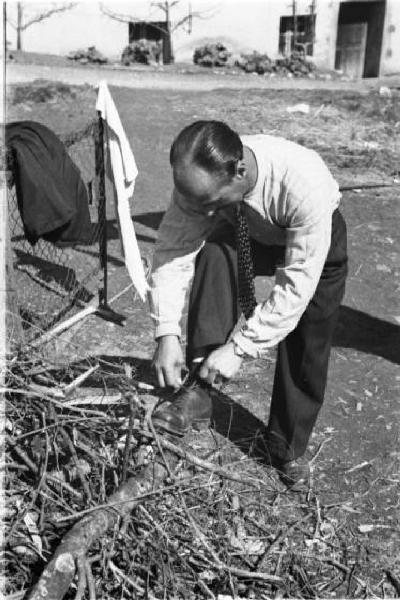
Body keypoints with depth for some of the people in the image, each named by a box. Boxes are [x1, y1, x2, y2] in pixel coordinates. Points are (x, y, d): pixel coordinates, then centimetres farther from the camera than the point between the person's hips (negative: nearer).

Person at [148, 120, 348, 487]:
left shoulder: (305, 183, -44)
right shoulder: (201, 180, -32)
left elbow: (297, 285, -39)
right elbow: (172, 250, -27)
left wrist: (241, 347, -39)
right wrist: (167, 333, -35)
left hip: (315, 242, -2)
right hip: (249, 235, 3)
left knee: (304, 353, -6)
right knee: (211, 254, -31)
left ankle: (287, 449, 21)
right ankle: (198, 391, -26)